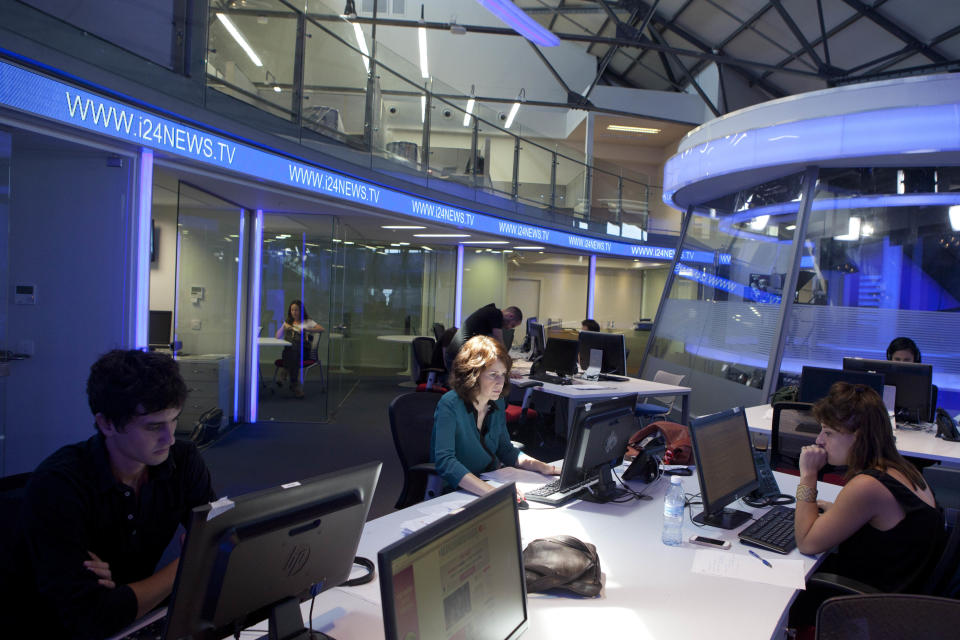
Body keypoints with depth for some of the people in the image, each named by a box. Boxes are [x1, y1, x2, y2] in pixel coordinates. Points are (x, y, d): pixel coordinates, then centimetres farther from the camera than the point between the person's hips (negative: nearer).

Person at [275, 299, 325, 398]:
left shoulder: (307, 322, 16)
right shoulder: (287, 322, 26)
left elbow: (321, 329, -1)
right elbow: (278, 336, 17)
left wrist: (305, 329, -13)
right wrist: (284, 327, 0)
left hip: (302, 350, -2)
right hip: (288, 349, 2)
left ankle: (284, 374, -40)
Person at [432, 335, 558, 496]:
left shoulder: (498, 404, 5)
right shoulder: (449, 405, -18)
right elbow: (445, 462, -29)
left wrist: (541, 466, 0)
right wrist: (490, 491, -41)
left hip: (492, 482, 7)